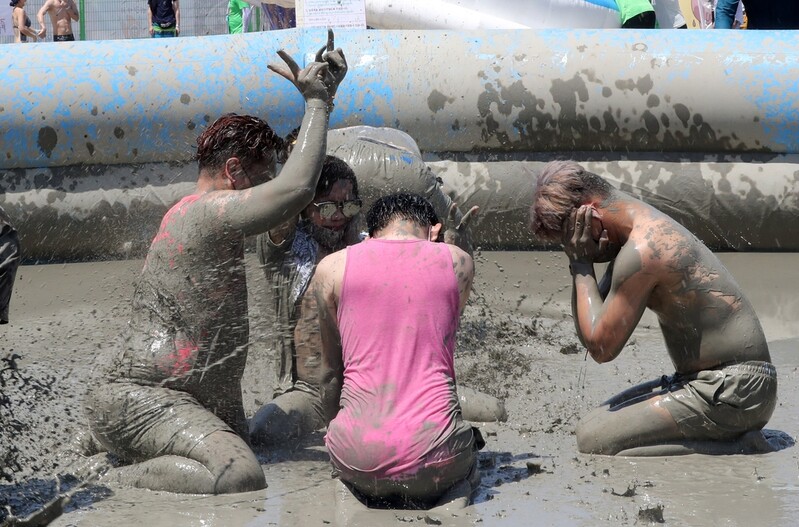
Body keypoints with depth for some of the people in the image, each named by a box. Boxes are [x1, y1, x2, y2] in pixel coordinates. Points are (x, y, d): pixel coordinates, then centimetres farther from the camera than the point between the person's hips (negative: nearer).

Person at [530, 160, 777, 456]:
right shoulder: (648, 227, 12)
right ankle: (734, 438, 8)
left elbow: (600, 346, -14)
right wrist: (580, 264, -2)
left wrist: (581, 264, -8)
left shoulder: (641, 252, -20)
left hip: (732, 391, -10)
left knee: (592, 439, -15)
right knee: (597, 421, 14)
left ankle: (737, 450, -11)